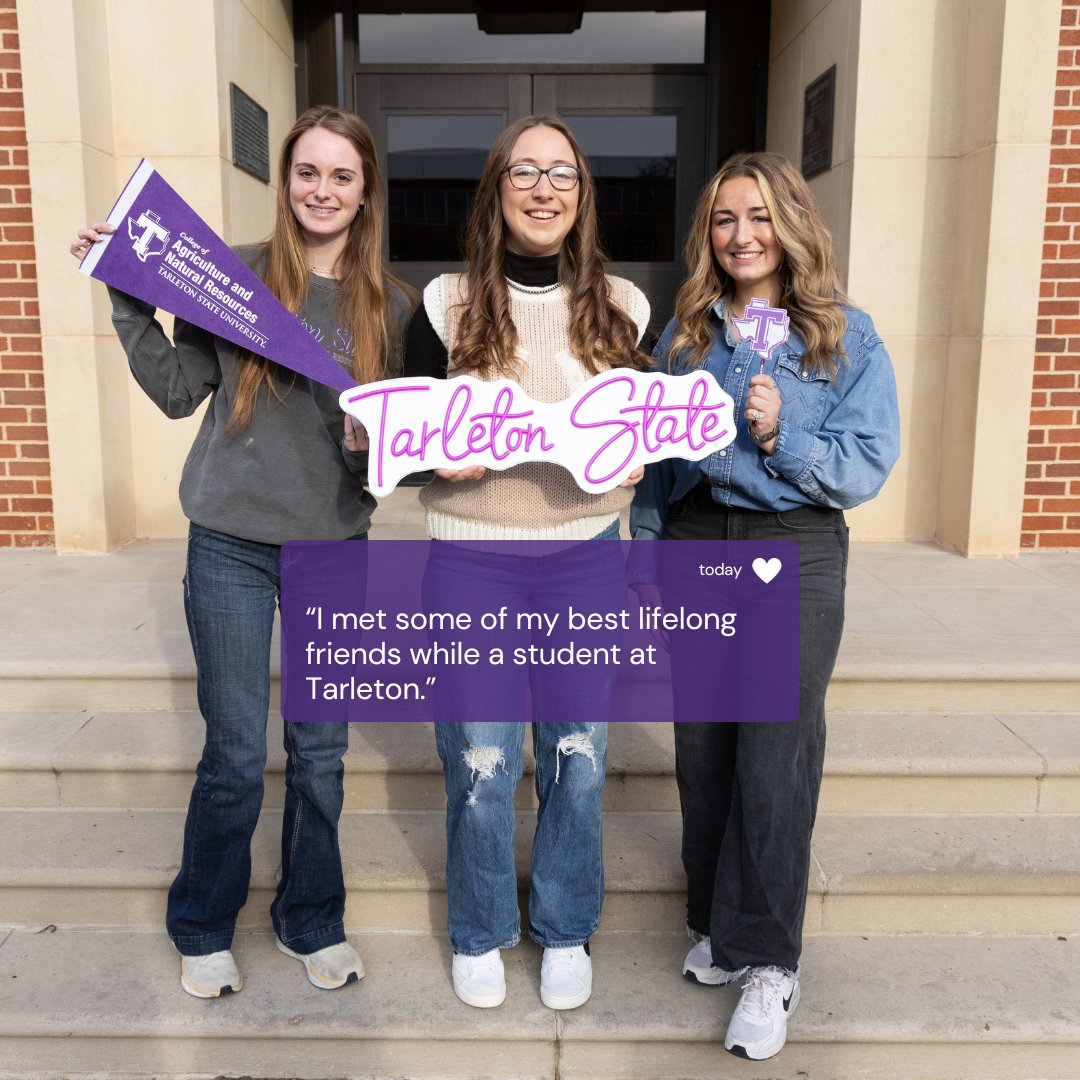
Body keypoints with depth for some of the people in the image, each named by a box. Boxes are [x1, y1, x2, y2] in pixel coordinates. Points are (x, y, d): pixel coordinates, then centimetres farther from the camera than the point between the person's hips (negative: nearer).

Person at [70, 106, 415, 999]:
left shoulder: (388, 305, 3)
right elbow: (177, 391, -2)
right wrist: (129, 297, -9)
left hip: (337, 548, 2)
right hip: (233, 546, -2)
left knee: (321, 752, 11)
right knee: (236, 756, 5)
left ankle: (312, 921, 33)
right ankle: (203, 929, 30)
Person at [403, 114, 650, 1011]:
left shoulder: (621, 307, 4)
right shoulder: (447, 304, 0)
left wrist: (640, 457, -9)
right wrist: (438, 456, -18)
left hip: (588, 559, 2)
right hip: (472, 563, -1)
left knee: (578, 758, 10)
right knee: (480, 762, 7)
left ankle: (566, 931, 34)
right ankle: (480, 935, 32)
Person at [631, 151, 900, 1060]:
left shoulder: (847, 336, -2)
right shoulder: (685, 332, 8)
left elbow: (866, 469, -6)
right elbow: (654, 457, 12)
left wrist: (780, 437, -22)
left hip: (794, 554, -3)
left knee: (775, 762, -2)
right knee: (703, 754, 10)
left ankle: (767, 960, 13)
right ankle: (716, 925, 29)